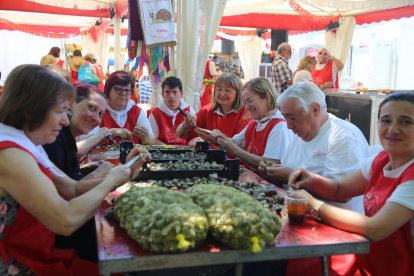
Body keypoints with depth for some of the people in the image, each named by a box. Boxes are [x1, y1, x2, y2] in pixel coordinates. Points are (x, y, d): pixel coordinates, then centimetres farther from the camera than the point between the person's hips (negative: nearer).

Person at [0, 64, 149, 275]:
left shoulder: (24, 147, 7)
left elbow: (74, 189, 9)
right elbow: (66, 221, -30)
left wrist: (126, 173, -2)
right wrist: (110, 181, -15)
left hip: (38, 257, 9)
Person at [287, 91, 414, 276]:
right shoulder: (381, 160, 1)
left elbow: (376, 230, -29)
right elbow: (339, 189, 9)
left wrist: (315, 206, -22)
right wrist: (312, 180, -13)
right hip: (365, 261, 6)